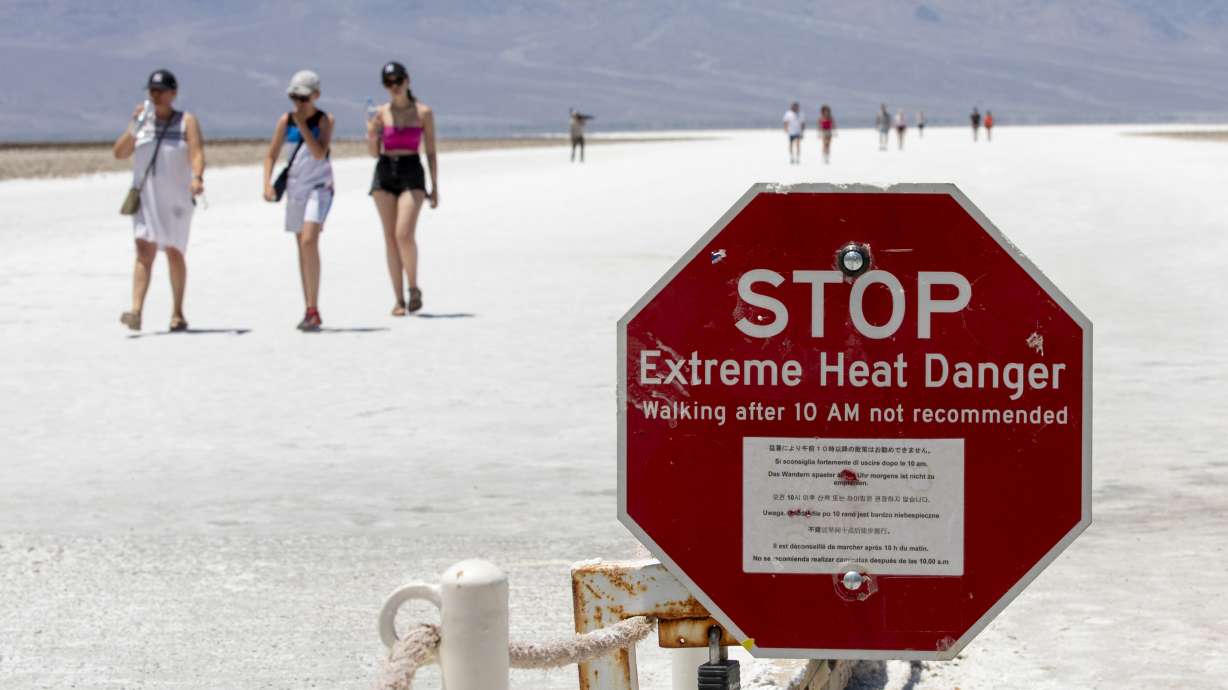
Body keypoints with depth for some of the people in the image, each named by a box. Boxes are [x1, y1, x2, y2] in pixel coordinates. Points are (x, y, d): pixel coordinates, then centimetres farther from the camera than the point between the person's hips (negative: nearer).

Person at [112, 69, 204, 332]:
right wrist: (134, 126, -9)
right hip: (145, 196, 1)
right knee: (144, 251, -13)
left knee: (174, 253, 7)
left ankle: (178, 313, 20)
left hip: (176, 198, -1)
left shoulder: (186, 121, 2)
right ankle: (136, 312, -23)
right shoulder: (142, 120, 9)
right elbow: (119, 153, 3)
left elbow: (197, 153, -11)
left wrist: (197, 177, -30)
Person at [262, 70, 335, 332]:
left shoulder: (325, 120, -6)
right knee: (302, 247, 9)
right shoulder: (286, 120, 3)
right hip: (295, 188, 5)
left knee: (309, 241, -22)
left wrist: (302, 124, -20)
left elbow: (319, 153, -19)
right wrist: (267, 182, -8)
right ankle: (311, 312, 18)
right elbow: (271, 155, 7)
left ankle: (313, 310, -21)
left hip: (319, 187, -5)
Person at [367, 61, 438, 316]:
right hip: (384, 173, 3)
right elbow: (374, 152, 10)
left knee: (404, 234, -18)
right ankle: (399, 299, 8)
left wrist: (435, 187, 2)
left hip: (412, 173, -3)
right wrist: (371, 136, -11)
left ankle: (414, 289, 2)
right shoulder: (381, 113, 6)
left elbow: (431, 151, 5)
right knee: (390, 238, 2)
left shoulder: (423, 112, 1)